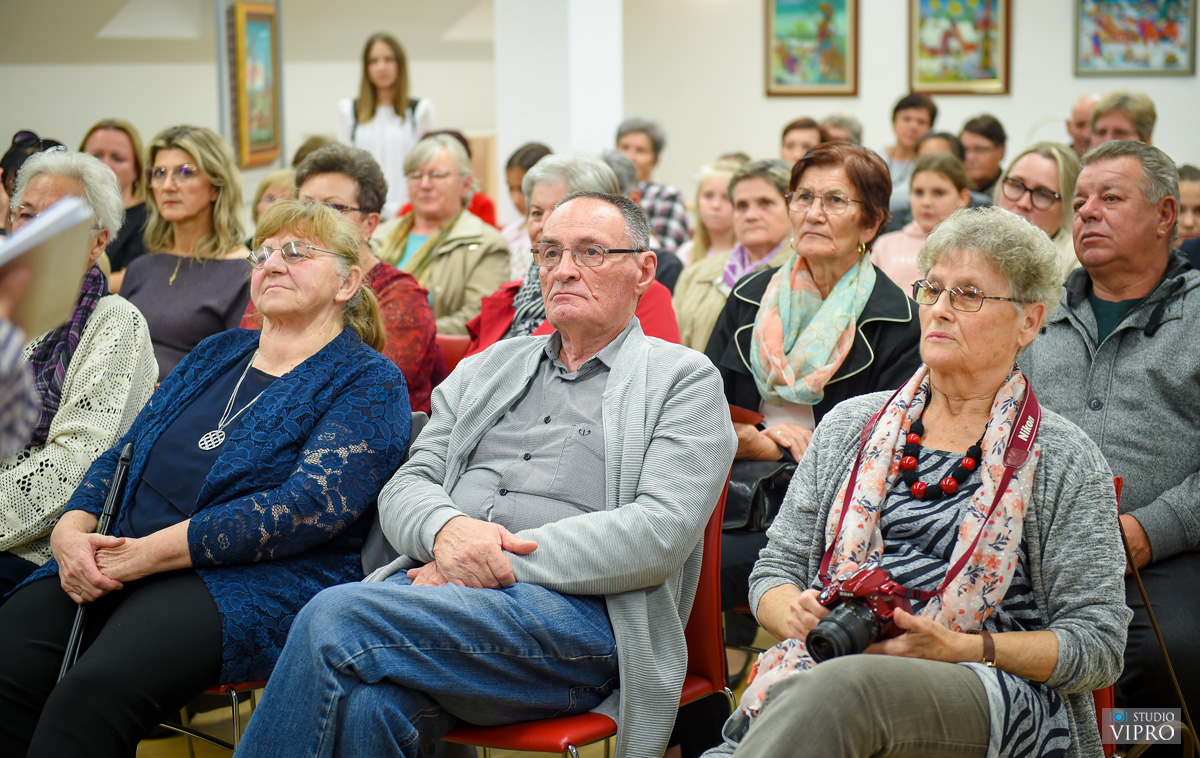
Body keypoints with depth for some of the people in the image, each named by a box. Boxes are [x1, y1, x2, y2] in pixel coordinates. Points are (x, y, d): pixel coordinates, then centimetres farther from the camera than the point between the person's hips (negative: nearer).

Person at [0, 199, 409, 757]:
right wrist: (71, 528, -1)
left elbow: (307, 507, -12)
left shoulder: (368, 382, 2)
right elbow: (124, 453, 22)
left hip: (259, 581, -6)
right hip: (112, 563, 6)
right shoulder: (216, 354, 25)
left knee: (95, 692, -34)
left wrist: (149, 554, -15)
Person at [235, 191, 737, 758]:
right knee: (366, 700, -34)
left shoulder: (684, 380, 10)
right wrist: (447, 528, -9)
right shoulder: (488, 367, 27)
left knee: (336, 620, -28)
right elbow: (405, 486, 18)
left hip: (581, 610, -4)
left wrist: (505, 561, -12)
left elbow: (662, 532, -6)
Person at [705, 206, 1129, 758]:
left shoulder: (1064, 459, 7)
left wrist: (961, 647, -12)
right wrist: (797, 615, -5)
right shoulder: (851, 425, 18)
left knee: (838, 688, -37)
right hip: (828, 665, 3)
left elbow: (1098, 645, 3)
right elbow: (775, 568, 20)